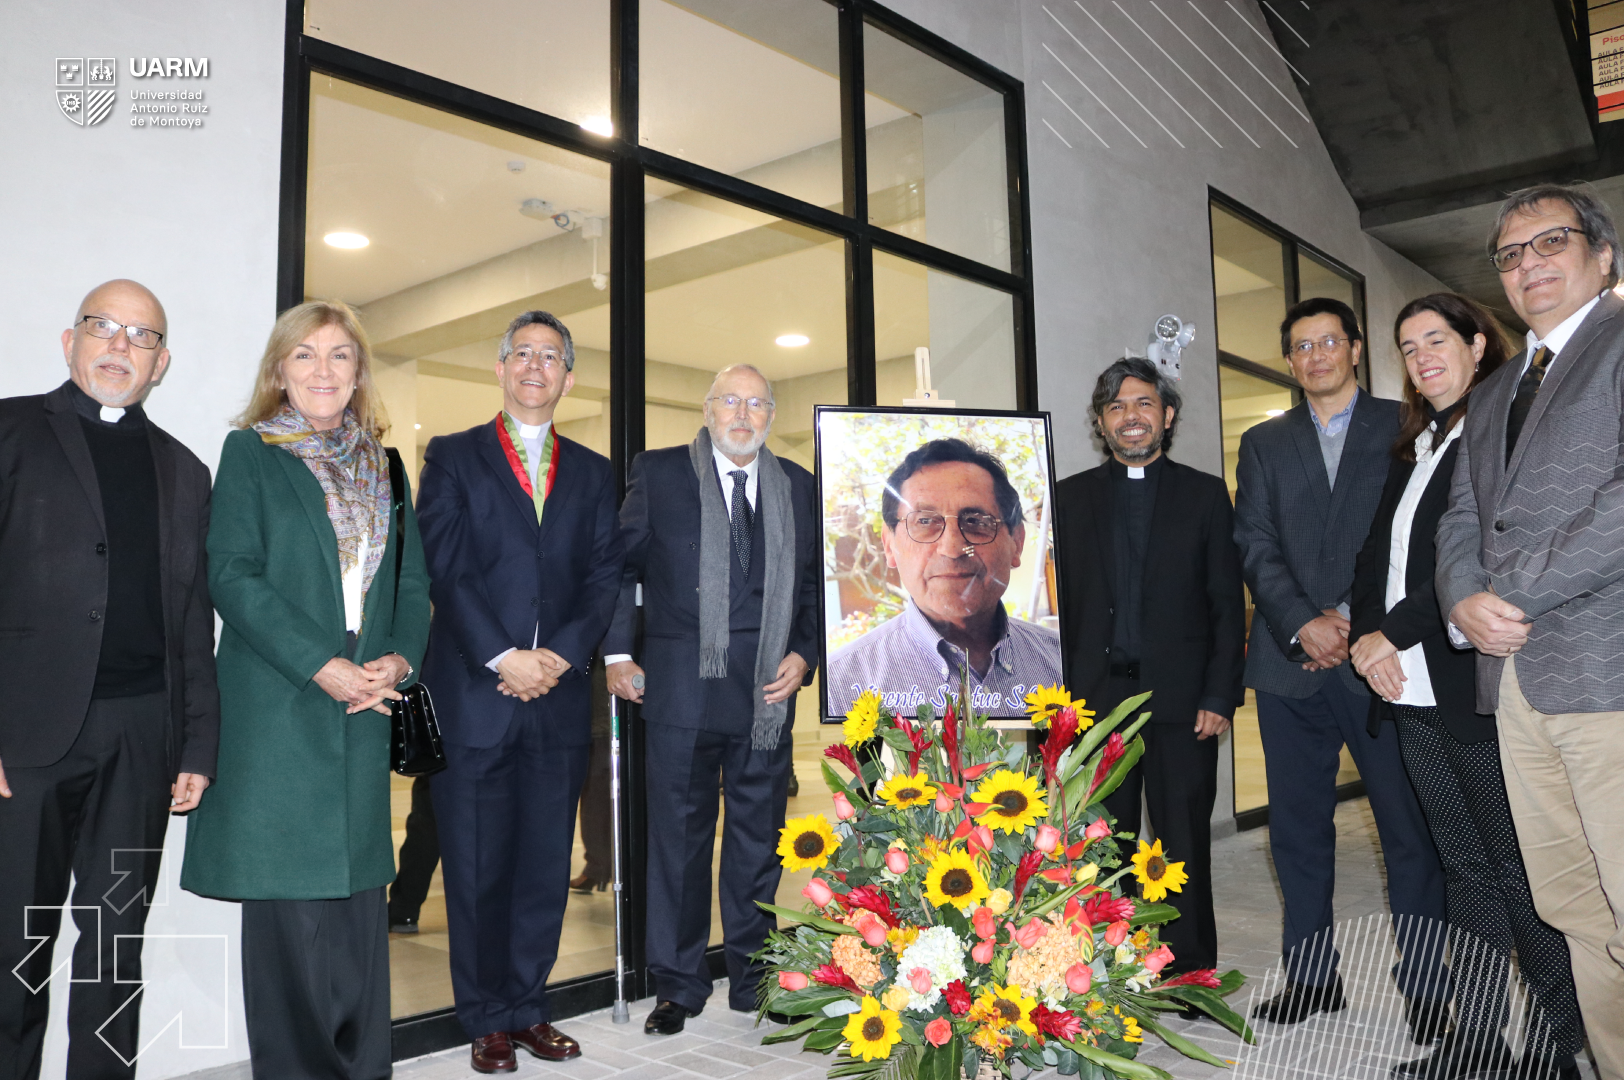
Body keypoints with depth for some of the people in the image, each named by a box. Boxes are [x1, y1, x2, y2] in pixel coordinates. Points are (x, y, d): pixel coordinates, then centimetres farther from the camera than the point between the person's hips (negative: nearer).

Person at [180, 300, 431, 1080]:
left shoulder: (382, 465, 15)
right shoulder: (250, 452, 3)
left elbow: (411, 579, 13)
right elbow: (233, 576, -7)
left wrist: (398, 659, -5)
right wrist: (323, 667, -14)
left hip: (364, 710, 4)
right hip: (278, 708, -4)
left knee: (359, 891, 7)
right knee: (290, 897, 0)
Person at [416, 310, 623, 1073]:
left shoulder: (591, 472, 15)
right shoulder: (452, 458, 6)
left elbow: (604, 575, 6)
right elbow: (445, 566, -5)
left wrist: (560, 655, -9)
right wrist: (503, 659, -13)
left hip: (560, 695, 3)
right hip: (474, 695, -2)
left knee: (546, 861, 9)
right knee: (476, 864, 4)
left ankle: (529, 1006, 23)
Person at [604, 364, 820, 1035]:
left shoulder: (799, 488, 11)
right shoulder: (658, 474, 3)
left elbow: (815, 583, 14)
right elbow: (621, 566, 4)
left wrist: (803, 654, 1)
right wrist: (617, 654, -3)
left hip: (768, 691, 3)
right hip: (681, 686, -2)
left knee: (759, 837, 11)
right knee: (679, 835, 6)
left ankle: (755, 979, 26)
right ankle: (678, 986, 21)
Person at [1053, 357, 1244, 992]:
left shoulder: (1205, 494, 8)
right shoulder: (1069, 498, 10)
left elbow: (1228, 603, 4)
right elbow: (1055, 602, 8)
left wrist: (1220, 696, -5)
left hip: (1181, 698, -1)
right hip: (1096, 698, 1)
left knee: (1184, 840, 5)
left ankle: (1190, 971, 18)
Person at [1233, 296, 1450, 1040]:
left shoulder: (1401, 427, 9)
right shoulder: (1263, 443, 15)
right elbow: (1254, 546, 6)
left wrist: (1357, 620, -9)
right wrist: (1304, 624, -8)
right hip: (1290, 664, 3)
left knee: (1410, 829, 0)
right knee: (1297, 828, 7)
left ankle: (1426, 989, 11)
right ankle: (1311, 977, 18)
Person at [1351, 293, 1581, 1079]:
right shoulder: (1411, 450, 18)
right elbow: (1374, 556, 14)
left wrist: (1394, 633, -13)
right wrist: (1367, 636, -2)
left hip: (1477, 689, -7)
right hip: (1411, 693, 7)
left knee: (1517, 871, 0)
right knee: (1465, 869, 11)